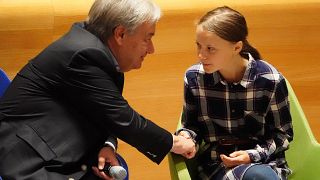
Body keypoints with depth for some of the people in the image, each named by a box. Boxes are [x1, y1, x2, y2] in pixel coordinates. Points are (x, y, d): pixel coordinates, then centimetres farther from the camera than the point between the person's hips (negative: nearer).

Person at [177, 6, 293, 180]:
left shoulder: (270, 80, -9)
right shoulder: (194, 77, -3)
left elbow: (283, 134, 2)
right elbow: (191, 126, 11)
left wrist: (253, 155, -13)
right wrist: (186, 137, -12)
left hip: (264, 160, 2)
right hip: (216, 164, -2)